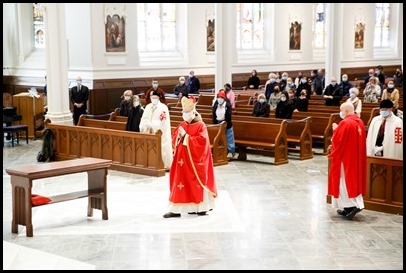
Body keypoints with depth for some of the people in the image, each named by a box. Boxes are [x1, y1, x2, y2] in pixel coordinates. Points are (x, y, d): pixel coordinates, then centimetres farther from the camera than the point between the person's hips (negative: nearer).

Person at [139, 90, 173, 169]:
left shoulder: (163, 107, -5)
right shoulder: (148, 107, 12)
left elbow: (163, 121, -13)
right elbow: (143, 120, 9)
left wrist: (151, 124, -16)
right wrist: (147, 124, -12)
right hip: (149, 132, 5)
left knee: (160, 149, -8)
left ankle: (164, 165, -3)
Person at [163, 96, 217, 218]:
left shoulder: (200, 126, -9)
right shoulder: (182, 125, 11)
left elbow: (202, 142, -20)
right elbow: (174, 139, 14)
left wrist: (186, 136, -19)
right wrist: (178, 136, -10)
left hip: (194, 160, -6)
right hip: (182, 159, 6)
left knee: (197, 183, 2)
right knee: (180, 182, 4)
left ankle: (201, 207, 13)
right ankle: (176, 209, 7)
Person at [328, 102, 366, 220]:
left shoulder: (345, 123, -19)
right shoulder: (360, 122, 8)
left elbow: (337, 140, -19)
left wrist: (335, 130, -3)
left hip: (345, 157, -9)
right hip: (356, 158, 9)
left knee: (345, 180, -2)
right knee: (354, 179, 13)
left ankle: (351, 206, -8)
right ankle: (357, 204, 16)